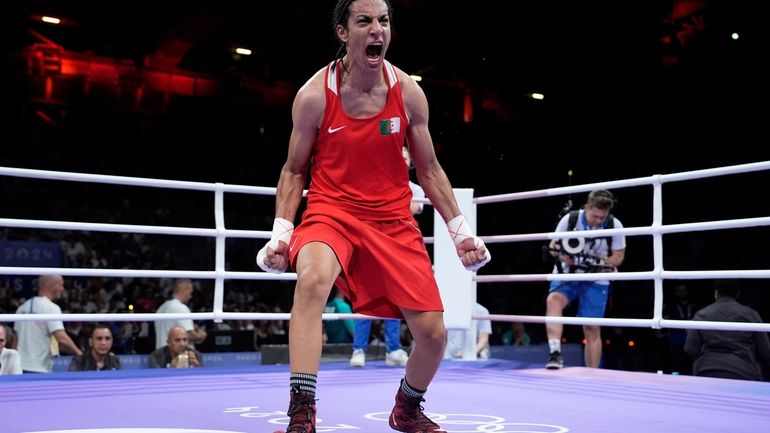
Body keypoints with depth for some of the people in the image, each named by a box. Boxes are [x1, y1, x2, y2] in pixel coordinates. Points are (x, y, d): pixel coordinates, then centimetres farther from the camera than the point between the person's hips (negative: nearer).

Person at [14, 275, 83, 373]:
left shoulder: (22, 307, 11)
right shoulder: (51, 307, -12)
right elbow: (62, 339, -20)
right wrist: (80, 354, -10)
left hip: (21, 368, 7)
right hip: (40, 369, -7)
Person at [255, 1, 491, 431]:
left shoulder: (408, 93, -4)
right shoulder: (314, 95, -9)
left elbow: (430, 170, 7)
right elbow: (294, 170, 3)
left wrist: (460, 229, 4)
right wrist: (282, 231, -8)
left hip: (393, 219, 3)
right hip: (330, 211, -2)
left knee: (433, 331, -2)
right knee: (312, 278, -37)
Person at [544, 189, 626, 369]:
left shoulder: (614, 225, -11)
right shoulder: (570, 219, -12)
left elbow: (619, 256, -1)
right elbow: (553, 245, 0)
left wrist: (603, 264, -22)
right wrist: (561, 255, -23)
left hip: (596, 281, 0)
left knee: (592, 328, 1)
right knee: (553, 300, -31)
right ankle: (555, 353, -38)